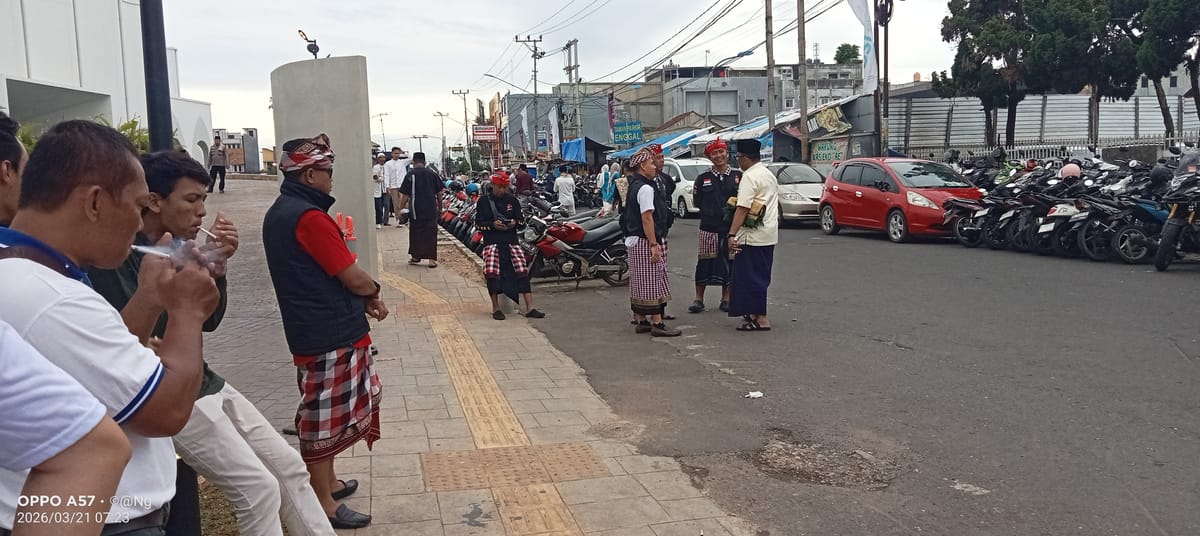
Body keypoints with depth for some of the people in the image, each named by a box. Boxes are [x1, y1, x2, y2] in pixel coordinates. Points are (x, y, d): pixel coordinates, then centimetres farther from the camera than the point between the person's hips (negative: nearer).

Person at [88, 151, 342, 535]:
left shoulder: (178, 247, 5)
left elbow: (209, 322, 8)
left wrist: (217, 268, -7)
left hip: (205, 384, 8)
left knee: (289, 466, 11)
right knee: (260, 488, -10)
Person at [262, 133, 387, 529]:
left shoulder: (279, 213, 12)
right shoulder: (309, 217, -19)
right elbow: (353, 278, -17)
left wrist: (362, 300, 8)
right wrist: (373, 293, 4)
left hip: (313, 329, 10)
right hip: (331, 333, -10)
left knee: (324, 413, 21)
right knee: (325, 416, 0)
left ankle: (327, 482, 35)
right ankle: (324, 503, 11)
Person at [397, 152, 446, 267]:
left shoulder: (410, 175, -5)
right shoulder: (432, 174, 3)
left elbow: (405, 195, -7)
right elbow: (439, 193, 7)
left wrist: (402, 208, 2)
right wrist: (439, 208, 18)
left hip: (416, 210, -2)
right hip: (431, 210, 2)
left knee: (415, 233, 13)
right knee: (431, 233, 5)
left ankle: (415, 256, 23)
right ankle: (432, 259, 0)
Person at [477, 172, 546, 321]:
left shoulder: (512, 200, 14)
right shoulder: (483, 201, 7)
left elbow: (522, 221, 14)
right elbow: (478, 224, 3)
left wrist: (515, 223, -9)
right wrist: (493, 225, -15)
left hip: (511, 240, 2)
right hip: (491, 241, -2)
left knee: (523, 271, -12)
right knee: (491, 273, -21)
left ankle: (529, 308, -9)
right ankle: (496, 308, -5)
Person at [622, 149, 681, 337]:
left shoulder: (634, 186, 15)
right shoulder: (646, 188, -16)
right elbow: (647, 218, -21)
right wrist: (654, 244, -21)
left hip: (634, 239, 10)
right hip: (646, 241, -10)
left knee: (640, 282, 14)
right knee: (653, 282, -6)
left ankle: (641, 320, 21)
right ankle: (657, 323, -4)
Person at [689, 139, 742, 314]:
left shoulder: (738, 176, 4)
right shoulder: (703, 179, 7)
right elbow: (697, 202, 11)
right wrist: (711, 211, 3)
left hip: (731, 227, 0)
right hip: (708, 227, 0)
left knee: (729, 263, 6)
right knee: (704, 262, 1)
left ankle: (726, 299, 19)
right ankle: (699, 299, 11)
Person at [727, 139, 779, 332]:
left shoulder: (750, 177, -14)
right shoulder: (769, 174, 16)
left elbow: (742, 208, -21)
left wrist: (732, 234, -22)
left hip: (752, 236, -9)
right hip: (769, 235, 9)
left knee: (752, 277, -4)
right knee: (760, 277, 17)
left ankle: (760, 319, -4)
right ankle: (756, 313, 25)